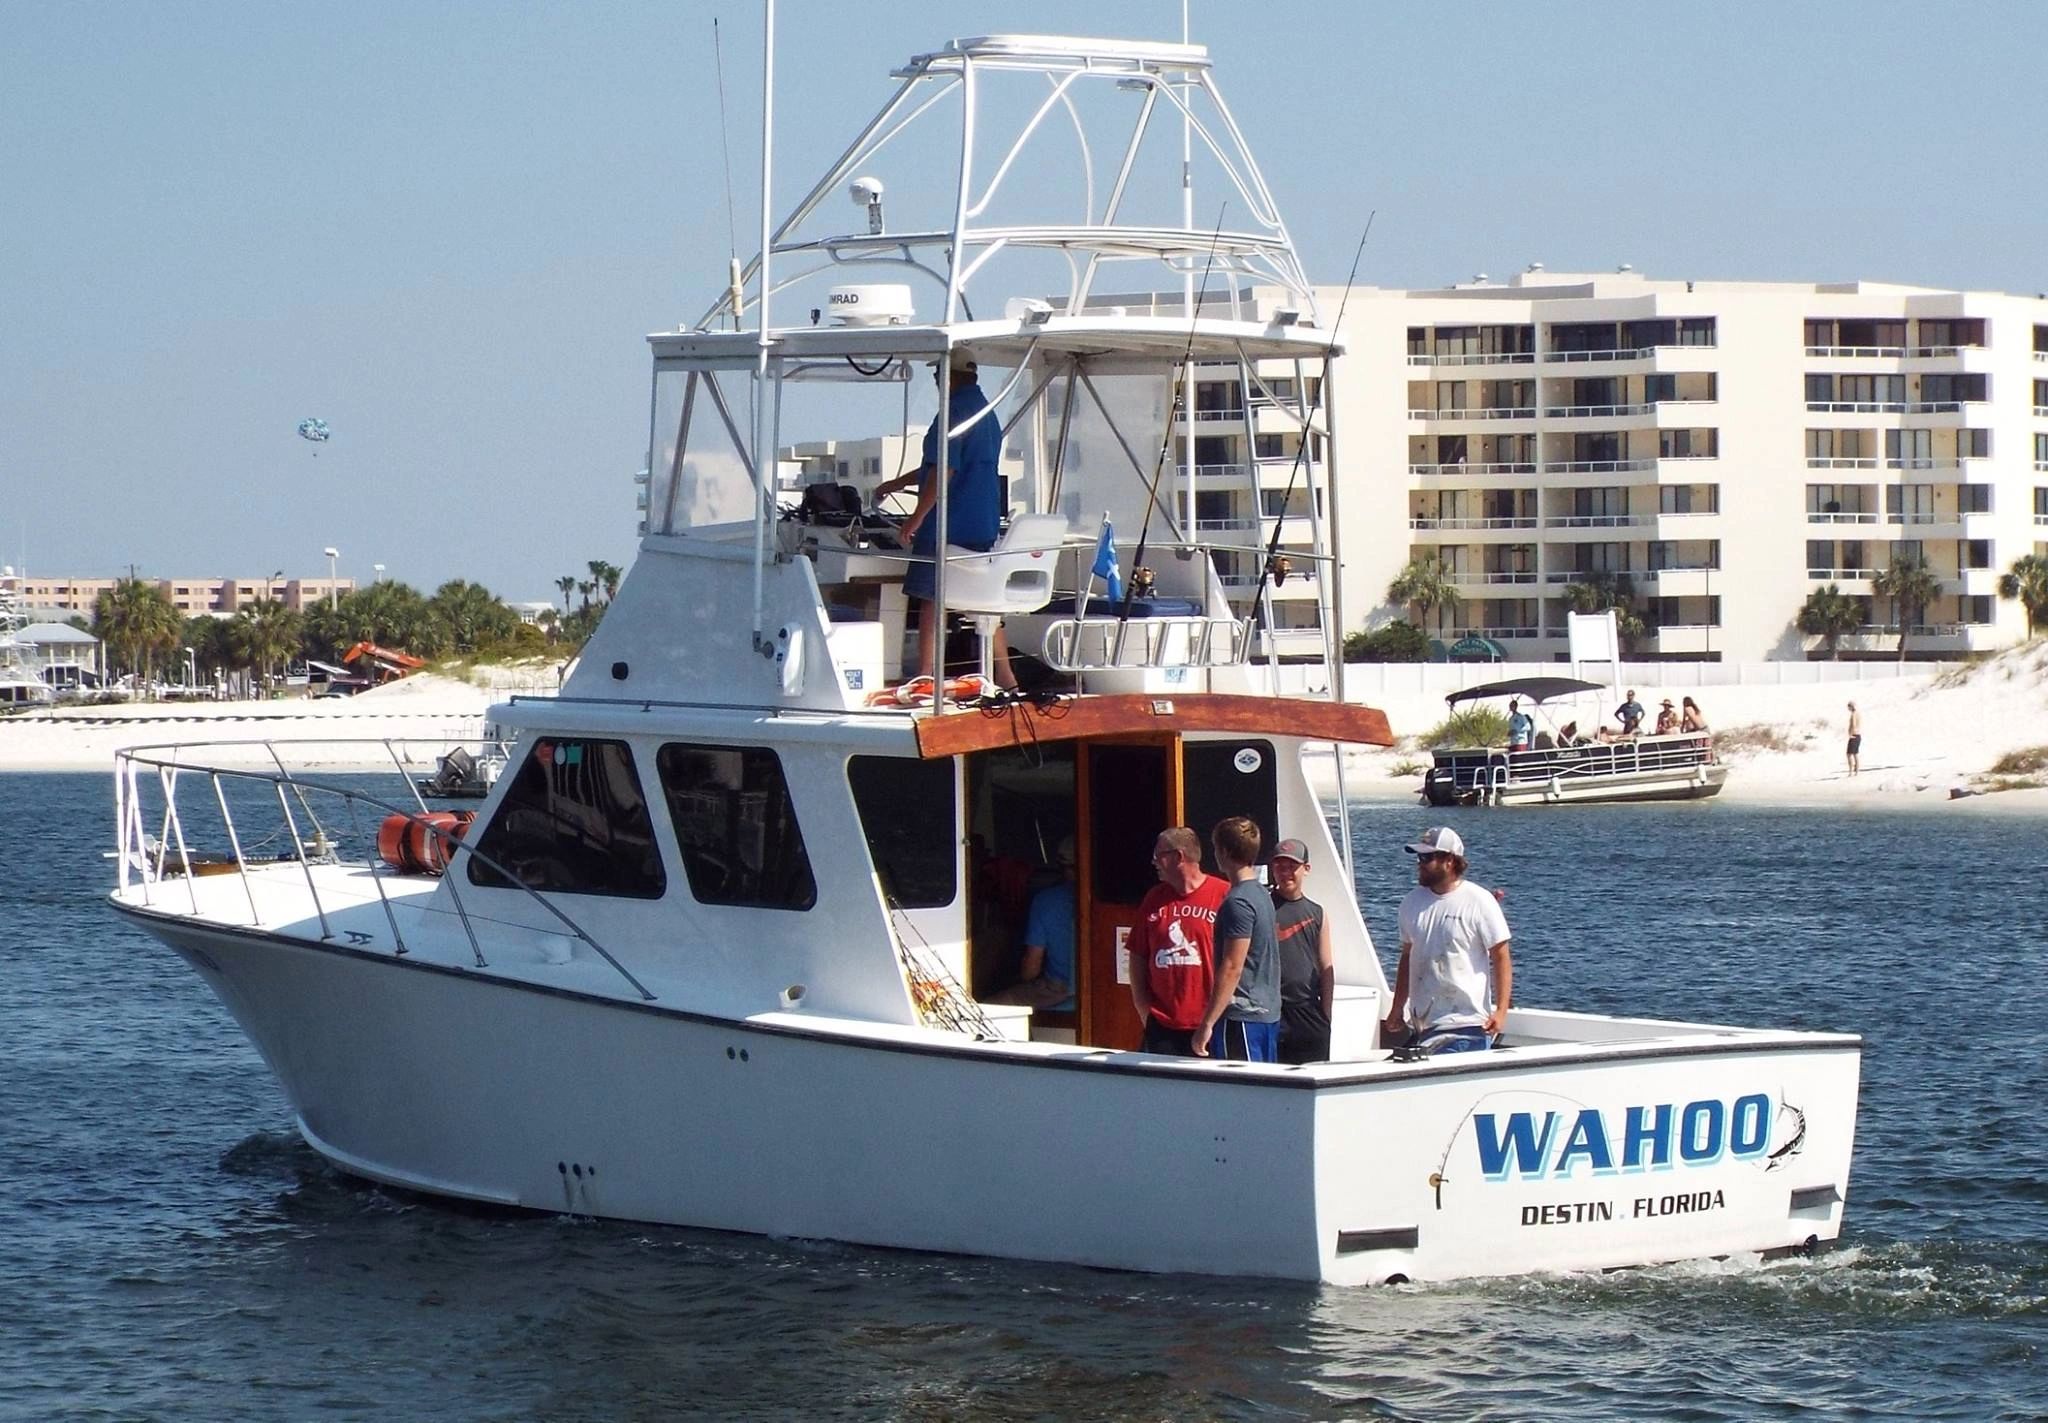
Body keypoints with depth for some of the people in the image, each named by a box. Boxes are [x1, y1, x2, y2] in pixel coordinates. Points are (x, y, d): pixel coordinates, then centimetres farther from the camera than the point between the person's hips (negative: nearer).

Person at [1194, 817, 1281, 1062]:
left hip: (1242, 1017, -9)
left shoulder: (1238, 902, -16)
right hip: (1268, 1014, 9)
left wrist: (1207, 1024, -18)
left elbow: (1232, 968, -20)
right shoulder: (1262, 895, 13)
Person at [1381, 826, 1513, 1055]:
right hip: (1421, 1025, 5)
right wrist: (1396, 1012, 15)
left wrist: (1501, 1011, -13)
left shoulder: (1479, 902, -5)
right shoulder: (1412, 902, 11)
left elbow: (1501, 958, -4)